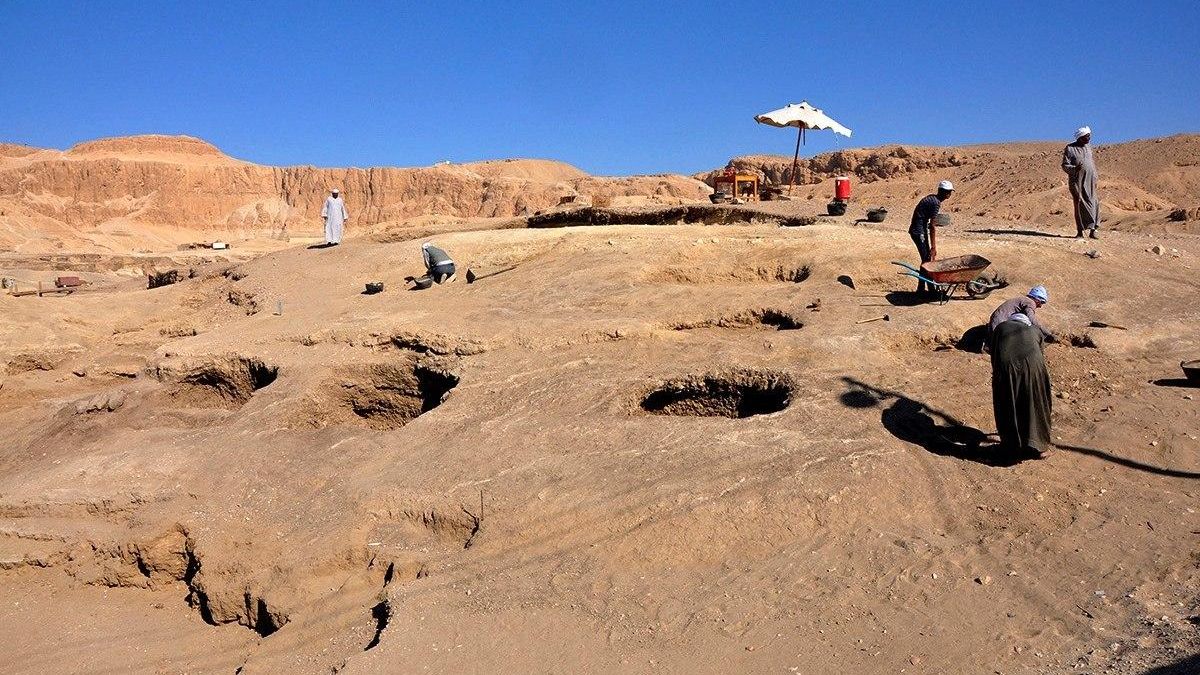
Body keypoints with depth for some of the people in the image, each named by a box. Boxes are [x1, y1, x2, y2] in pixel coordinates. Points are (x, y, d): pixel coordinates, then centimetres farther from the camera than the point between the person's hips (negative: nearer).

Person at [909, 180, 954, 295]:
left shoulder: (931, 198, 10)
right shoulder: (936, 203, -18)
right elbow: (932, 225, -20)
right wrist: (933, 247, -18)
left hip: (918, 230, 10)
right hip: (919, 231, -10)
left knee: (928, 258, 13)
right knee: (926, 259, -6)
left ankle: (931, 287, 19)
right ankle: (921, 289, -1)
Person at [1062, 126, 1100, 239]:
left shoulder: (1088, 147, 13)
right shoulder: (1070, 149, -4)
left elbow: (1092, 163, 20)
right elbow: (1065, 165, -7)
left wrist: (1094, 179, 16)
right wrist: (1074, 168, -27)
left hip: (1090, 181, 5)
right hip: (1077, 182, -5)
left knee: (1094, 204, -2)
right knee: (1080, 206, -3)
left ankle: (1092, 231, 3)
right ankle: (1080, 232, 4)